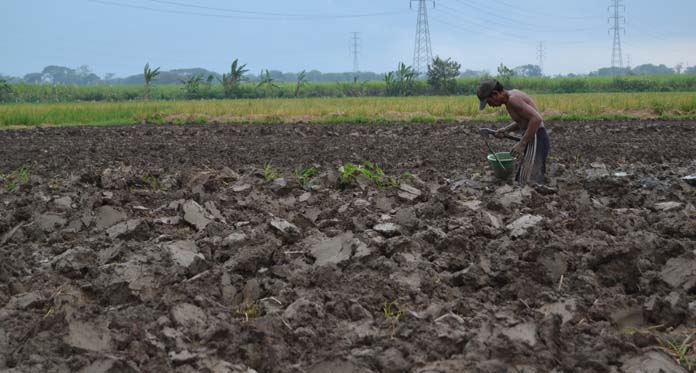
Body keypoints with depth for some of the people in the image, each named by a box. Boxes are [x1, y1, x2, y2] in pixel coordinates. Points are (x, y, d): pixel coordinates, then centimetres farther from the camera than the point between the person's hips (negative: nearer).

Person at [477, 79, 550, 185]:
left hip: (536, 140, -10)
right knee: (521, 179, 14)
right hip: (533, 140, 10)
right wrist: (506, 130, 8)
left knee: (529, 182, -12)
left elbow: (537, 119, -27)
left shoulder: (513, 99, -18)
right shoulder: (512, 95, 12)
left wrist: (522, 144, -24)